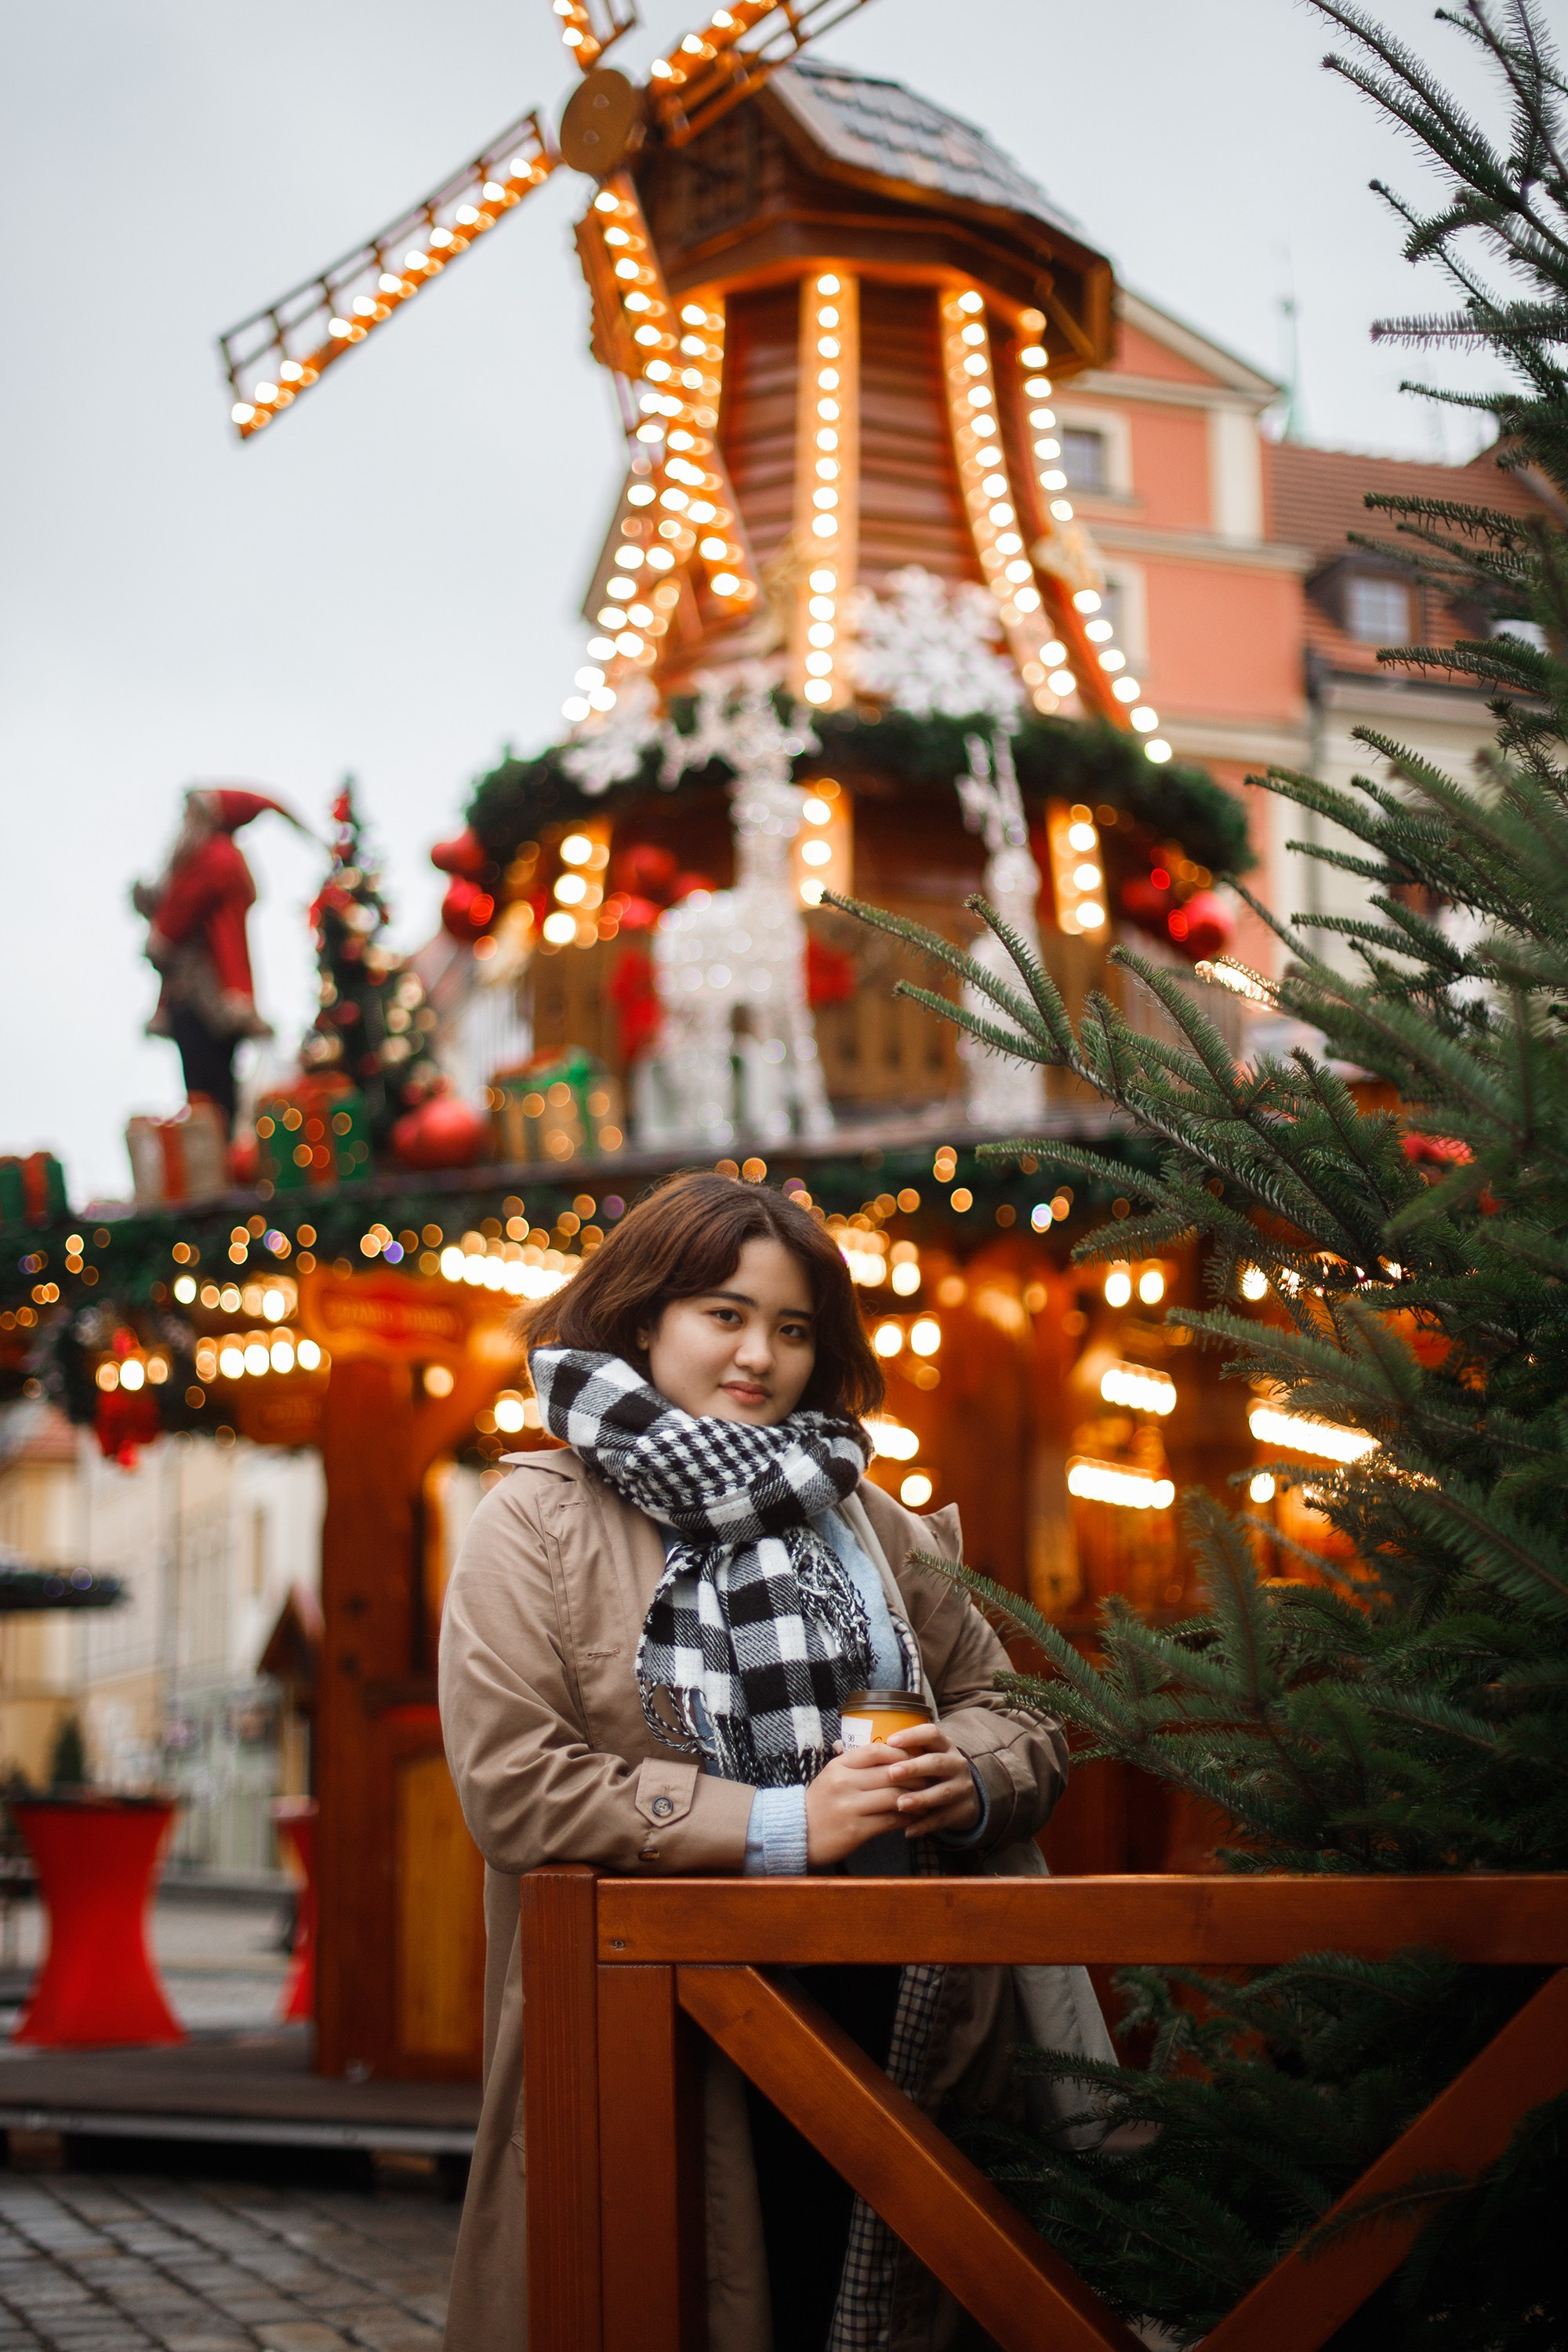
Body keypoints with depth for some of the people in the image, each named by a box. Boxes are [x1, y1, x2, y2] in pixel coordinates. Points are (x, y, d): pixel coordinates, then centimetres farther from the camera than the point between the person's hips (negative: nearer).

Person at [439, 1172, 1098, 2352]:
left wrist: (965, 1778, -8)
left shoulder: (865, 1518, 16)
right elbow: (513, 1786, -12)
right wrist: (778, 1826, -15)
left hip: (899, 2030, 4)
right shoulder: (540, 1521, 1)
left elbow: (1021, 1718, 16)